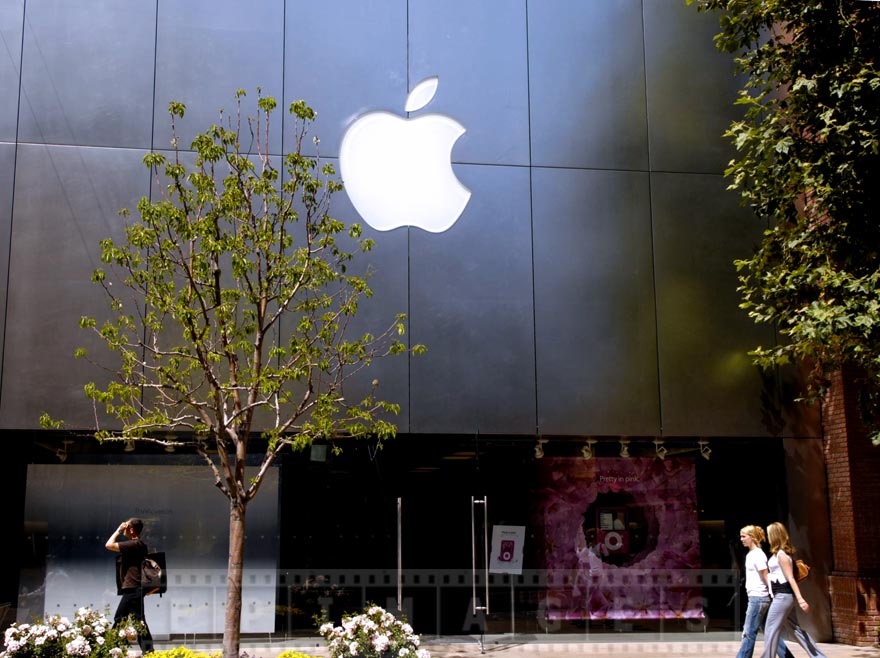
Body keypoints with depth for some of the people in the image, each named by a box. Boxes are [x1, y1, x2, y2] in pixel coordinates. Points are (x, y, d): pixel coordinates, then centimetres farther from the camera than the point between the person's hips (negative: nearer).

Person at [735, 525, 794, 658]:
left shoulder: (757, 554, -13)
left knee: (749, 632, -6)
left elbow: (766, 577, -14)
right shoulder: (750, 554, 14)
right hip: (755, 597, 9)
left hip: (758, 598, -9)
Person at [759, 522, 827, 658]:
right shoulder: (783, 553, 13)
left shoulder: (781, 554, -15)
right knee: (795, 629, 13)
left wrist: (800, 598, -24)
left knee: (771, 631, -4)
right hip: (785, 596, 10)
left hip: (782, 596, -10)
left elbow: (790, 578, -20)